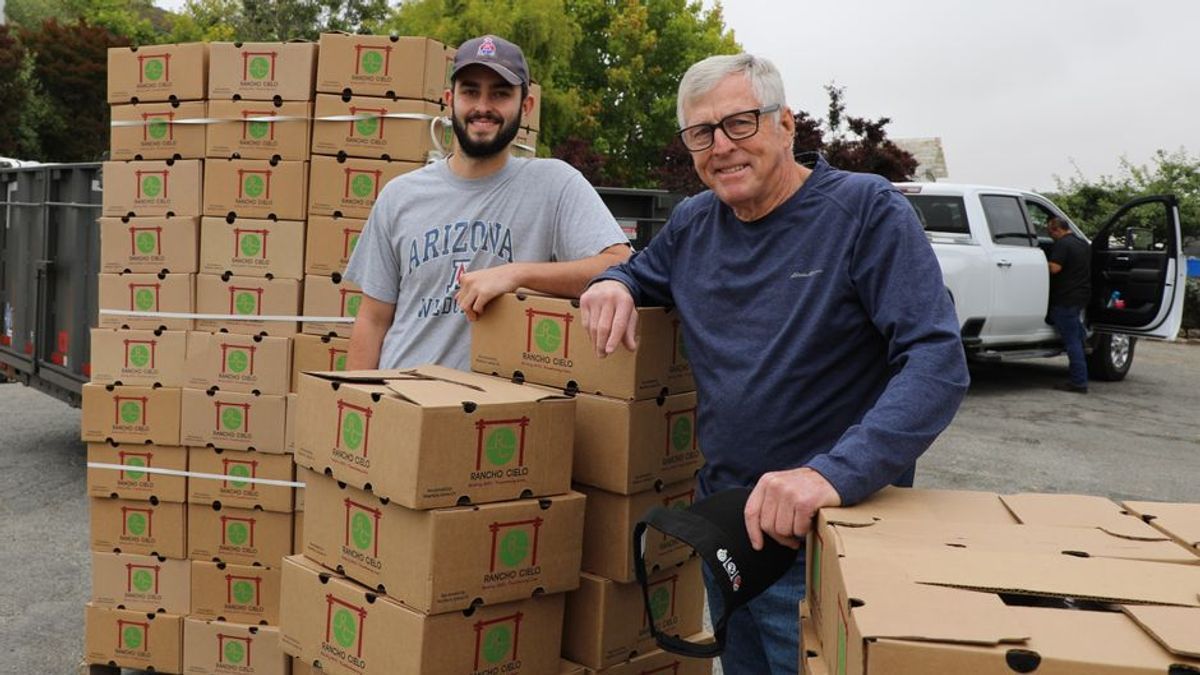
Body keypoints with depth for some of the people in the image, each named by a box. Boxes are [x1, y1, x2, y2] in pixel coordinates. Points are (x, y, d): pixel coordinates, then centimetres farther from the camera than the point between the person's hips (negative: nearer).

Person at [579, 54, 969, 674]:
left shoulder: (866, 210, -15)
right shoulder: (692, 224, 3)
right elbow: (641, 272, 22)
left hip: (826, 537, -6)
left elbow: (938, 361, -24)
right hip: (720, 528, 6)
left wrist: (836, 473, -39)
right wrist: (613, 283, -5)